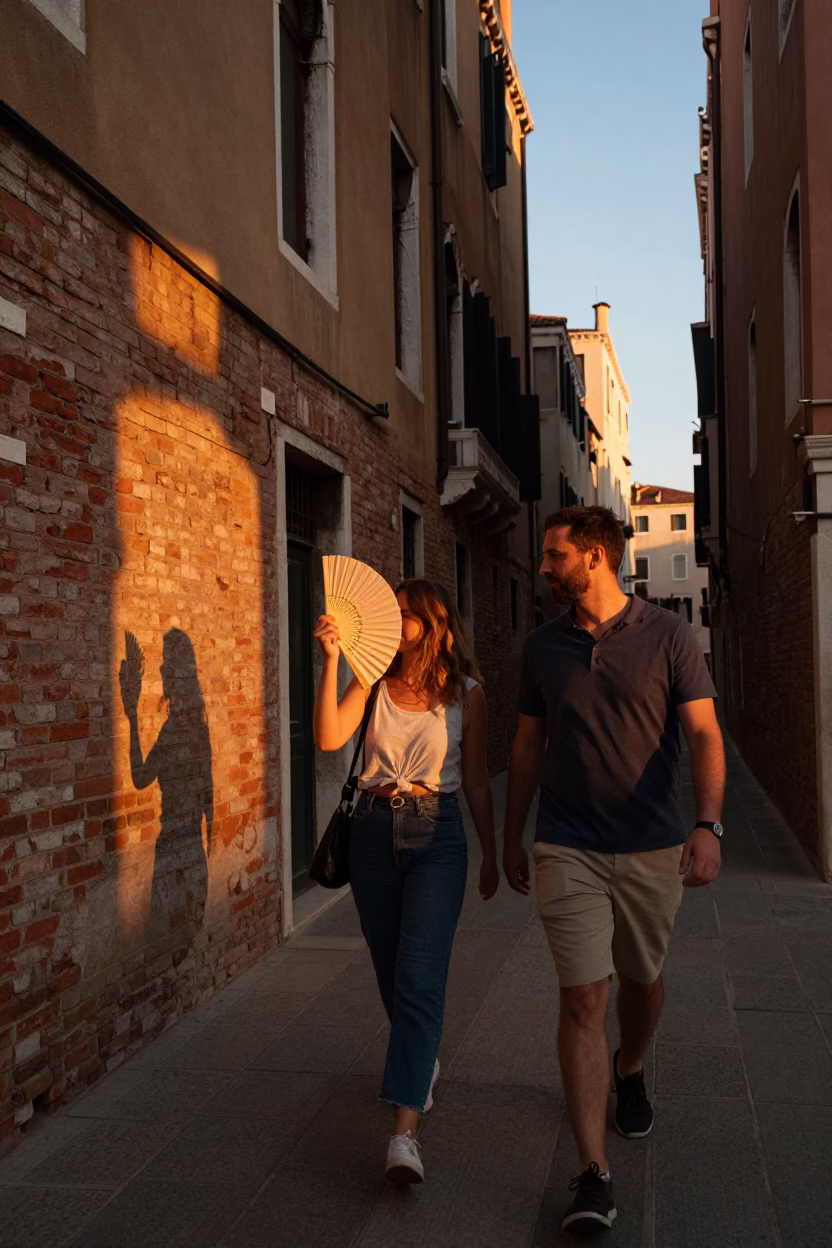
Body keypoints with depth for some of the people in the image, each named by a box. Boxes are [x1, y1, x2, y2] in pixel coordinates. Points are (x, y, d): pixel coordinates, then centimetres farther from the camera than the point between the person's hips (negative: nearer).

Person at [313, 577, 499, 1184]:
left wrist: (491, 855, 11)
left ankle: (405, 1130, -14)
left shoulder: (466, 693, -2)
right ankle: (424, 1061, 43)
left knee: (419, 978, -12)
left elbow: (477, 781, 6)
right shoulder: (374, 680, 2)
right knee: (391, 971, 16)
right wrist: (331, 660, -21)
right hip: (374, 832, 3)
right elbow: (329, 737, -15)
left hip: (436, 836, -3)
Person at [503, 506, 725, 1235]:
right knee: (583, 999, -6)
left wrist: (709, 826, -23)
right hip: (568, 849, 1)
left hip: (652, 847, -1)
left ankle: (630, 1073, 49)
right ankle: (594, 1174, -2)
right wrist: (511, 838, 14)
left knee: (642, 980, 18)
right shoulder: (543, 647, 4)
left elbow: (704, 736, -9)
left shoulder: (668, 637, -5)